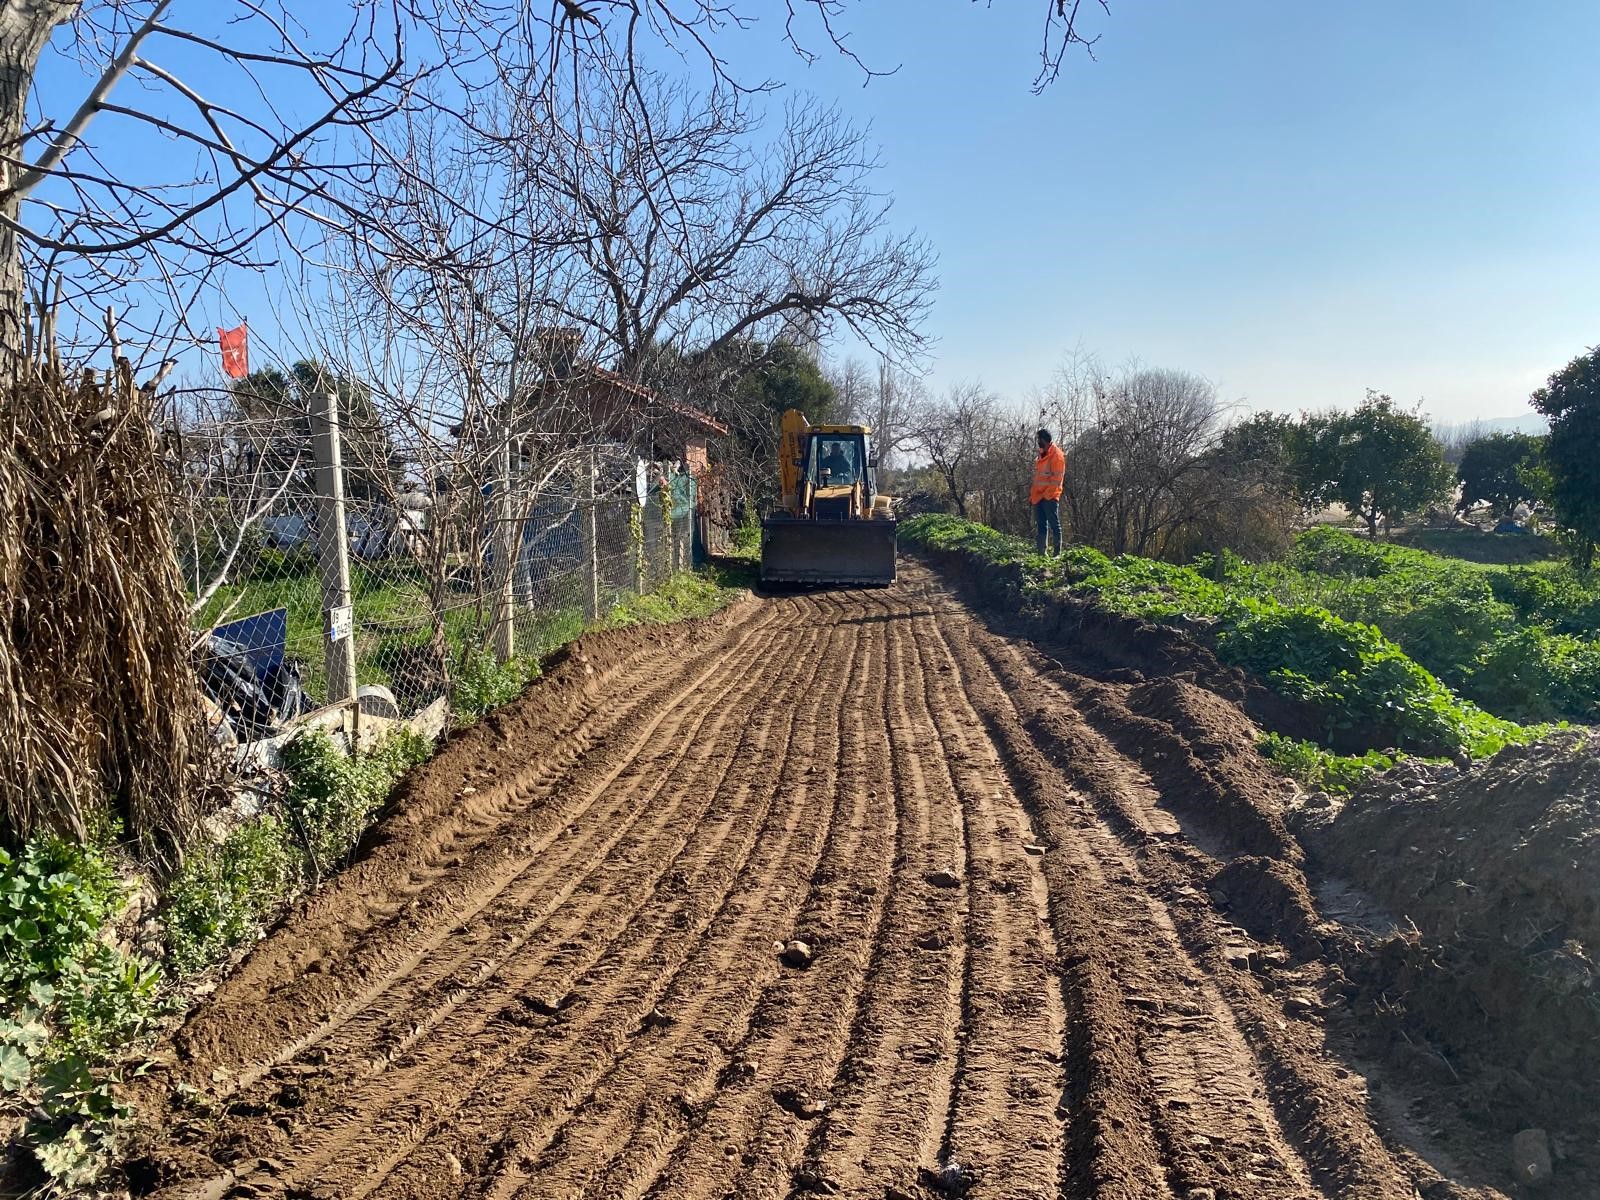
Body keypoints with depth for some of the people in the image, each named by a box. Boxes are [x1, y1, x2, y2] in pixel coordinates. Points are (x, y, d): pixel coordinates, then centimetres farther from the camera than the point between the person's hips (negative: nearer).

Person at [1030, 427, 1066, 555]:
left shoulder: (1056, 455, -10)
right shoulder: (1041, 454, 15)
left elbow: (1057, 479, -14)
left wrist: (1046, 493, -17)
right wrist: (1032, 492, 15)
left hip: (1049, 496, -9)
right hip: (1038, 495, 9)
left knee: (1054, 524, -4)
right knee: (1041, 525, 10)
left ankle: (1057, 552, -2)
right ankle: (1042, 552, 15)